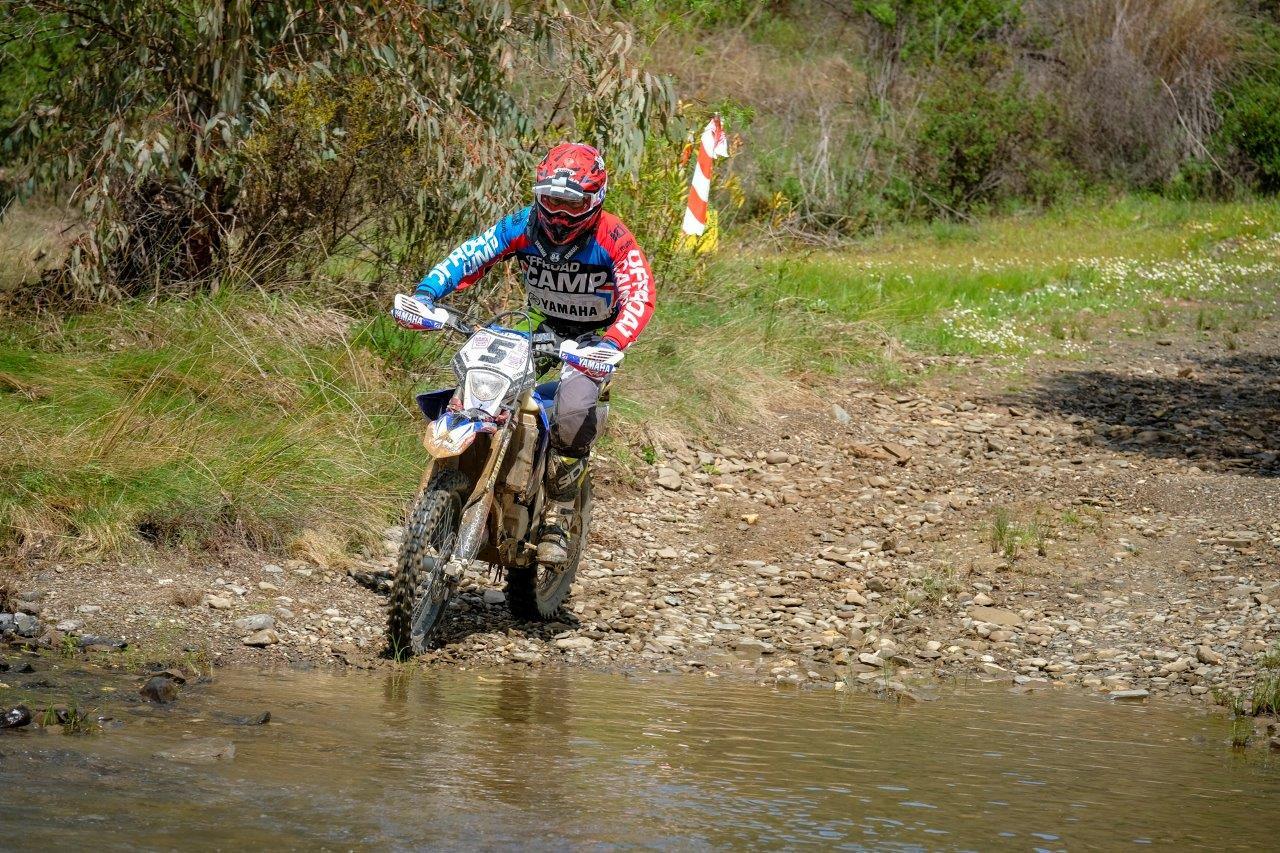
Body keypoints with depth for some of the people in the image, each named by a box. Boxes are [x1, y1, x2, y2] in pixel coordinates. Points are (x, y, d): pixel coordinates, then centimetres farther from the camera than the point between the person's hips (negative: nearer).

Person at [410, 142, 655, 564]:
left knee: (573, 411, -32)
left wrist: (610, 344, -51)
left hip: (593, 336, -4)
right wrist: (425, 293, -37)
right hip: (543, 330, 4)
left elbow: (640, 297, -32)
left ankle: (557, 519, -16)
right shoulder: (524, 226, -12)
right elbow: (469, 255, -19)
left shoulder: (613, 239, -22)